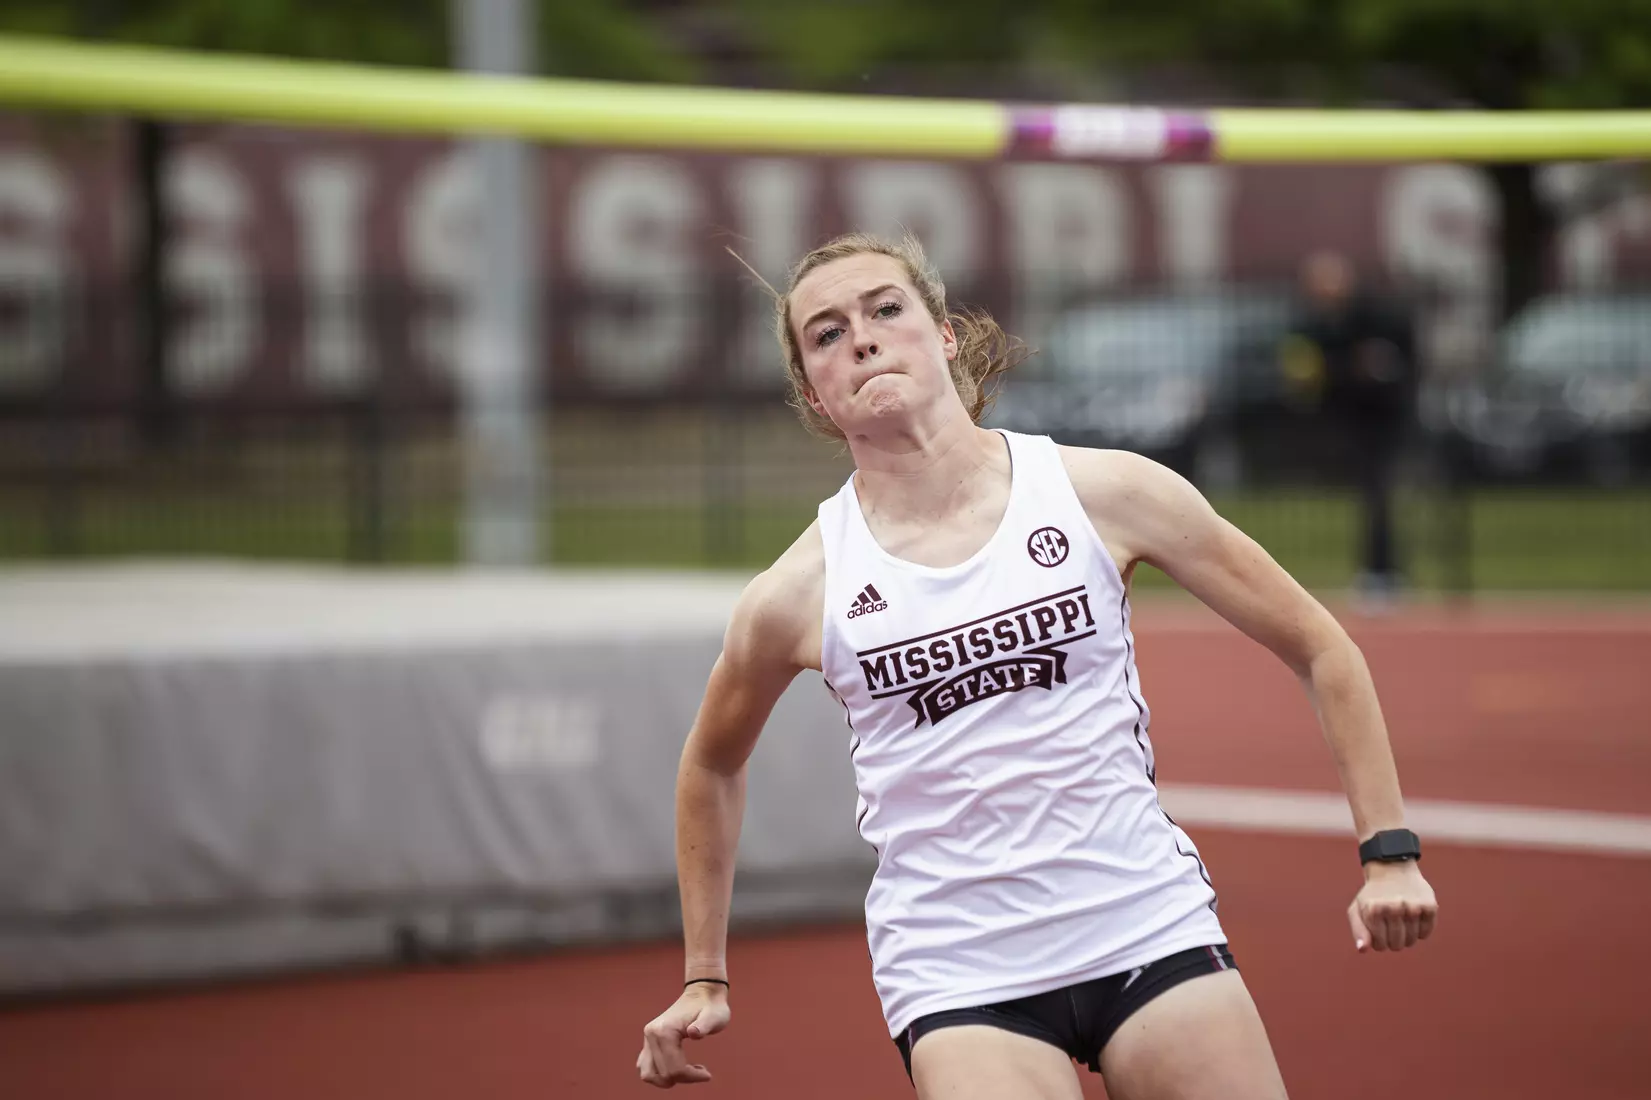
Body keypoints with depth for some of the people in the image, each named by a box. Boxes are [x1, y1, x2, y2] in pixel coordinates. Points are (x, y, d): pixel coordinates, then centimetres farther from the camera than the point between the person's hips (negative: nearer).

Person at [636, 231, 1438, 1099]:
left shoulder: (1103, 493, -1)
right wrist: (703, 976, 21)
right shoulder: (794, 599, 0)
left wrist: (1389, 848, 2)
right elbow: (712, 764, 21)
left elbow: (1319, 648, 7)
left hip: (1153, 929, 1)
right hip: (956, 984, -1)